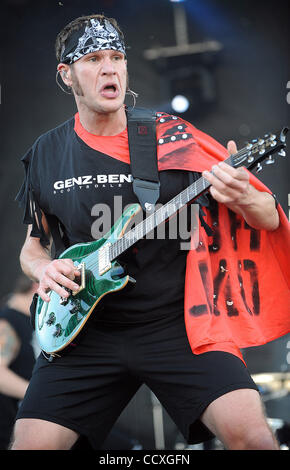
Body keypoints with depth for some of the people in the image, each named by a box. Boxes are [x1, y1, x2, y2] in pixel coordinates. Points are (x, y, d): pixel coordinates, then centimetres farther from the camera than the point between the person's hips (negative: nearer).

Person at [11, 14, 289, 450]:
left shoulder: (173, 138, -1)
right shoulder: (46, 154, 8)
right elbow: (33, 246, 21)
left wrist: (243, 198, -24)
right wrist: (44, 268, -3)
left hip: (179, 322, -2)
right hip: (87, 329, 3)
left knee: (251, 435, -24)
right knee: (32, 442, -10)